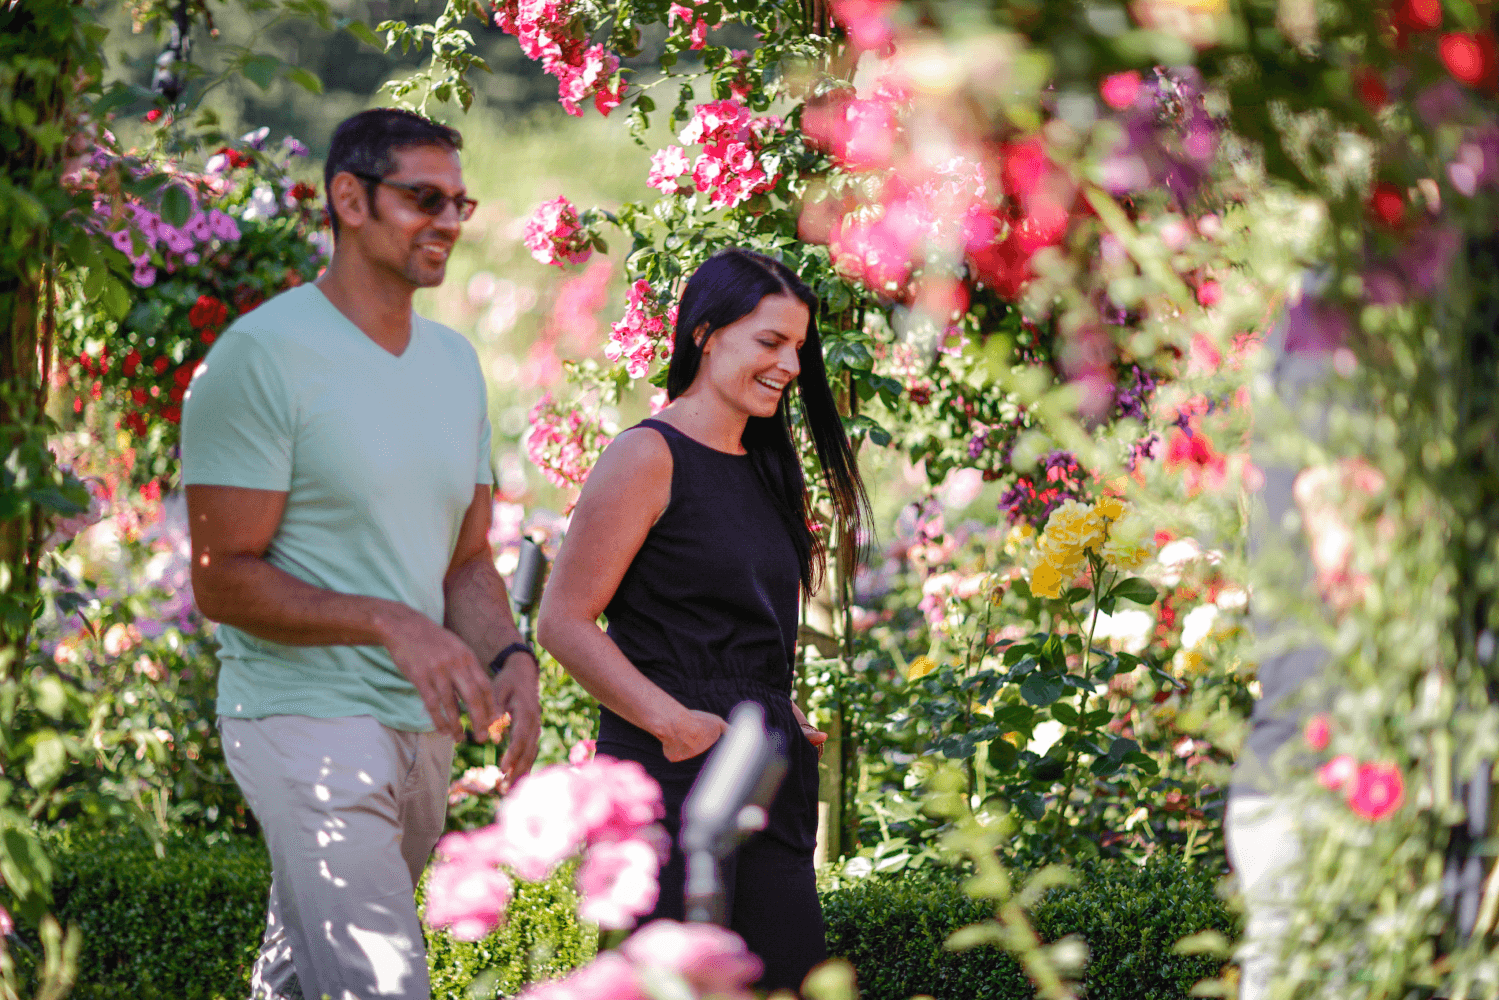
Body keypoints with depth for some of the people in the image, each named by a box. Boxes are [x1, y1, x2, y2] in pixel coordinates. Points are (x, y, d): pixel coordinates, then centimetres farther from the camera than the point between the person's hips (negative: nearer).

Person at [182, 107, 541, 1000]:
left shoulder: (456, 361, 14)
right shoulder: (262, 355, -11)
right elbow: (223, 580, -14)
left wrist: (510, 657, -5)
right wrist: (393, 624, -24)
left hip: (423, 726, 7)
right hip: (308, 718, -7)